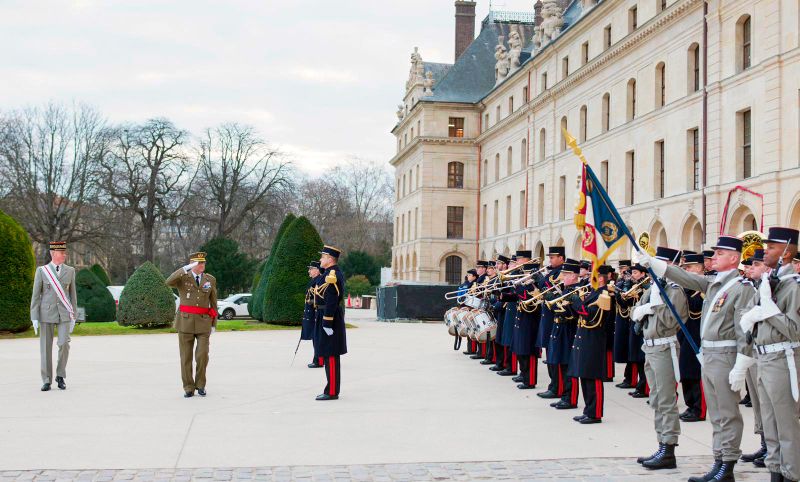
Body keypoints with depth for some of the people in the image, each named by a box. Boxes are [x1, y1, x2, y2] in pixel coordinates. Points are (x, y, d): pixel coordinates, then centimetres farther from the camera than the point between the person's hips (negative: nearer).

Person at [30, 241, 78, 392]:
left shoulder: (70, 271, 4)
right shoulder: (41, 271, -2)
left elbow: (72, 294, 8)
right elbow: (35, 295, -2)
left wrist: (73, 317, 5)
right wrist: (34, 318, -7)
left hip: (64, 314, 1)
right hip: (46, 313, -1)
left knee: (64, 344, -12)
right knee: (46, 347, 1)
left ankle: (60, 376, 8)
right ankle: (47, 381, 10)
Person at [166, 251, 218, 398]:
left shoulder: (210, 280, 5)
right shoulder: (182, 278, -1)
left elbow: (213, 304, 10)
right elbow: (169, 282, -25)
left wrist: (214, 325, 7)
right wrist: (186, 268, -32)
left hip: (203, 323, 1)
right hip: (185, 322, -1)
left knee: (202, 355, -8)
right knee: (186, 357, 1)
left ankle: (200, 385, 11)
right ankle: (188, 388, 12)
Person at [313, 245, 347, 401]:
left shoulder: (331, 275, -17)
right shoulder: (335, 273, 16)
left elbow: (331, 302, -23)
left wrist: (327, 323, -23)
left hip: (328, 318, -11)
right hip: (332, 319, 11)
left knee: (330, 356, -7)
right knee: (330, 356, 14)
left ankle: (332, 392, -4)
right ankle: (332, 389, 20)